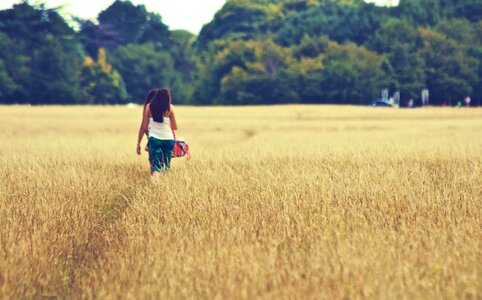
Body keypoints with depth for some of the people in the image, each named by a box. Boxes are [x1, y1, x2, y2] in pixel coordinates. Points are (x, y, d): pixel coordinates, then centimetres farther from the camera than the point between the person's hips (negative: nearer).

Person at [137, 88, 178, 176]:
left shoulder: (149, 107, 2)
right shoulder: (169, 108, 0)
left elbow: (144, 127, 2)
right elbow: (175, 127, 4)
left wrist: (138, 143, 8)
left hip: (154, 139, 0)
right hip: (168, 139, 0)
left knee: (155, 167, -6)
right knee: (166, 167, 13)